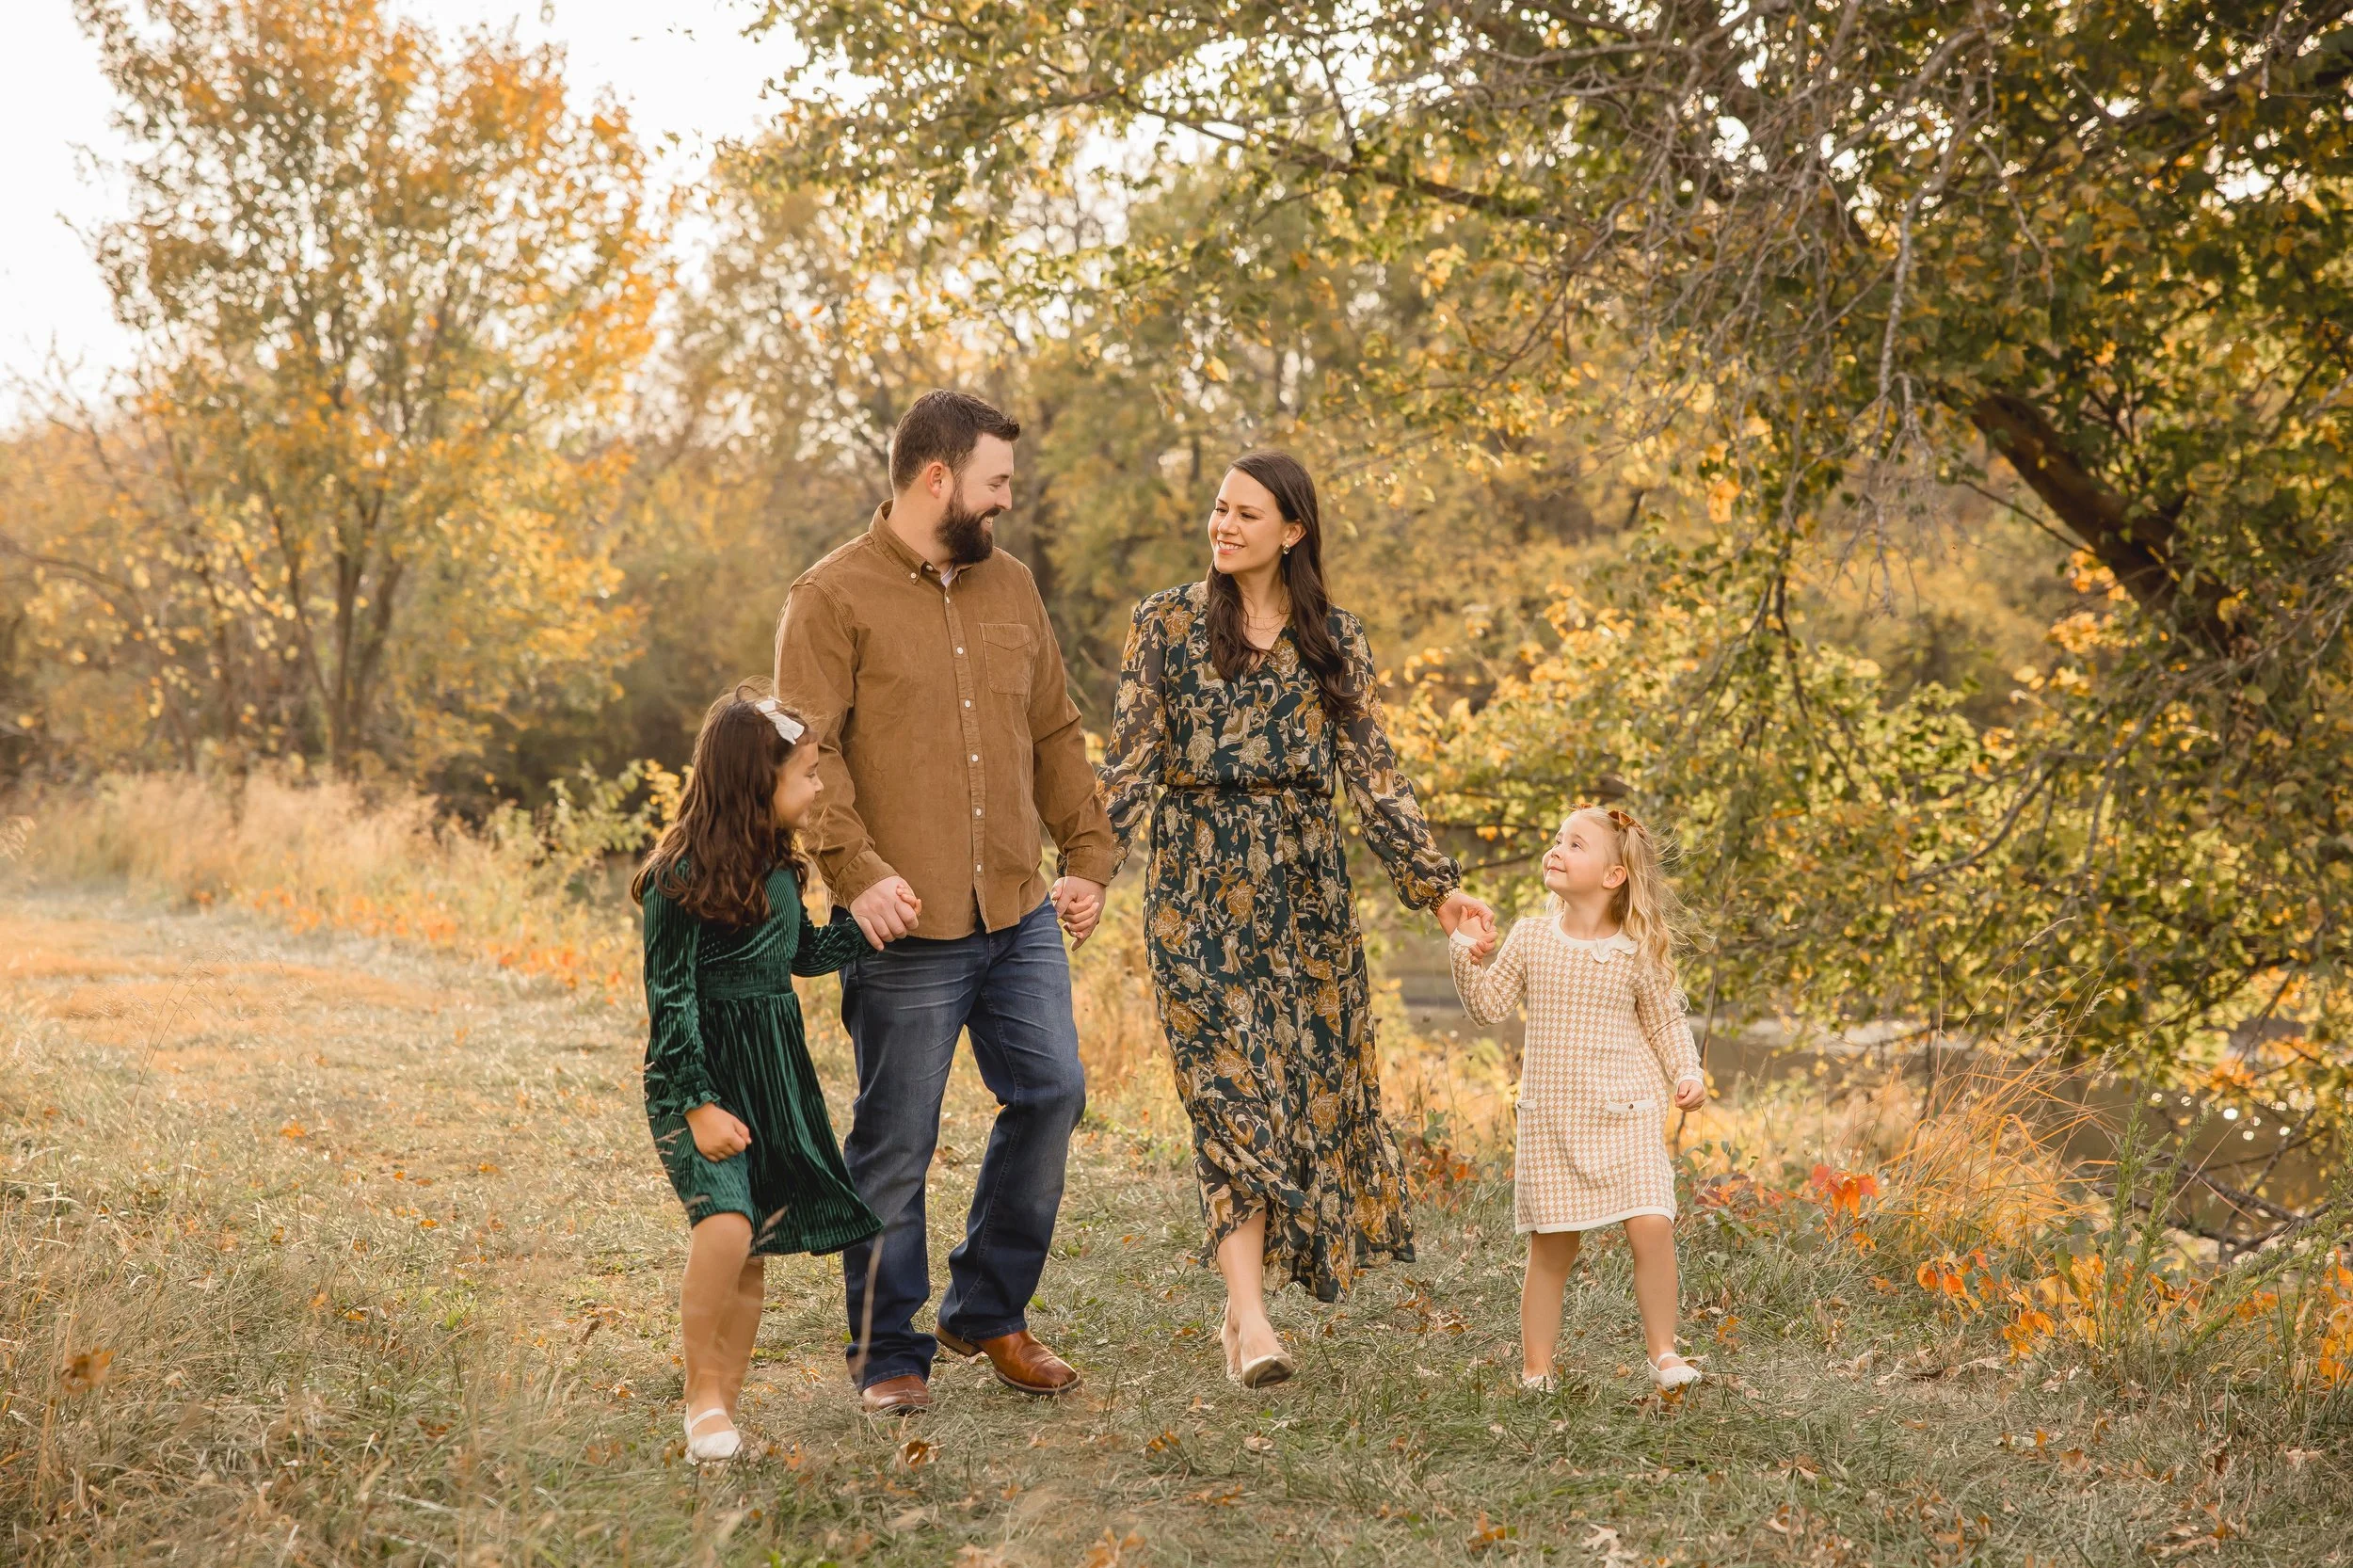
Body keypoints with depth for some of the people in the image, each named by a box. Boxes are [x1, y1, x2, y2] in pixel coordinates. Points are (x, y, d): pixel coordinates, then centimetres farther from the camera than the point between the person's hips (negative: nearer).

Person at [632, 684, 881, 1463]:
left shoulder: (777, 865, 8)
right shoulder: (682, 877, -15)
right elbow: (668, 999, -14)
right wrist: (699, 1105, -18)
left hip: (775, 1075, 7)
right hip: (696, 1078, -7)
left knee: (754, 1249, 9)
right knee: (726, 1222, -24)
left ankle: (723, 1402, 22)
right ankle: (702, 1390, -6)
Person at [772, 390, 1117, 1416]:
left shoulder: (1010, 587, 15)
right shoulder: (834, 597, -4)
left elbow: (1055, 735, 21)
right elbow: (808, 749, -12)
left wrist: (1087, 857, 14)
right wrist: (856, 870, -23)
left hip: (1022, 915, 6)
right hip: (908, 927, -6)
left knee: (1052, 1092, 3)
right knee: (895, 1145, 1)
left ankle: (988, 1312, 21)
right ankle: (889, 1354, 15)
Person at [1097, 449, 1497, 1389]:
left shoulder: (1335, 641, 7)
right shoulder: (1167, 624, 2)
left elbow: (1374, 777, 7)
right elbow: (1129, 765, -2)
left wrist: (1437, 886, 1)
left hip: (1305, 888, 3)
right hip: (1200, 886, -3)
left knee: (1310, 1090, 4)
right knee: (1230, 1091, -11)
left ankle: (1248, 1300, 16)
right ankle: (1250, 1319, -14)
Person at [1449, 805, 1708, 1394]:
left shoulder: (1637, 952, 0)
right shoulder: (1530, 937, 4)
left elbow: (1666, 1023, 10)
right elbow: (1489, 1007, 7)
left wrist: (1687, 1076, -3)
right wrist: (1469, 960, -8)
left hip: (1626, 1116, -1)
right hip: (1550, 1120, 1)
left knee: (1651, 1227, -14)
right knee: (1550, 1249, 4)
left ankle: (1663, 1351, 2)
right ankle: (1536, 1367, 15)